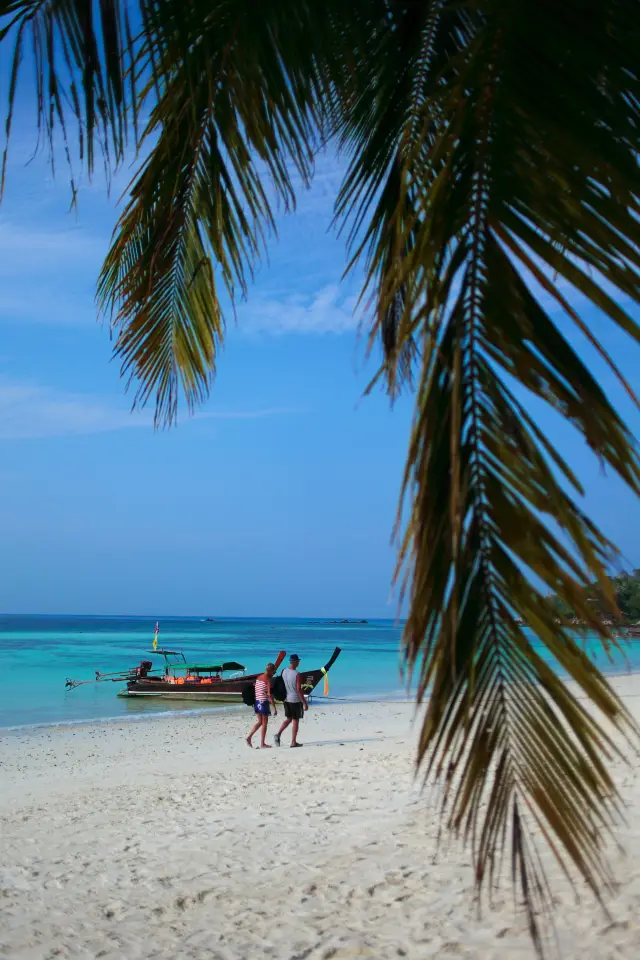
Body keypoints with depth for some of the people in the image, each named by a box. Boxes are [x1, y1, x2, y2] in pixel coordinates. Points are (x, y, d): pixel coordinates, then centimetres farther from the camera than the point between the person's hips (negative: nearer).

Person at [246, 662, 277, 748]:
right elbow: (269, 694, -19)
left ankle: (249, 737, 6)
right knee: (264, 723, 4)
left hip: (257, 701, 7)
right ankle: (262, 744, 8)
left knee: (260, 722, 17)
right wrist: (274, 708, -17)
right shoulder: (268, 679, -13)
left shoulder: (258, 678, 10)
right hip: (264, 702, -7)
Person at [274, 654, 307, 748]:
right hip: (295, 700, -6)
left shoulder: (284, 672, 1)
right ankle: (293, 742, 10)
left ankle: (278, 734, 0)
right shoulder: (297, 675, -18)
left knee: (289, 719, 19)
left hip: (286, 699, 6)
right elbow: (299, 690, -19)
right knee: (295, 721, 6)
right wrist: (305, 703, -13)